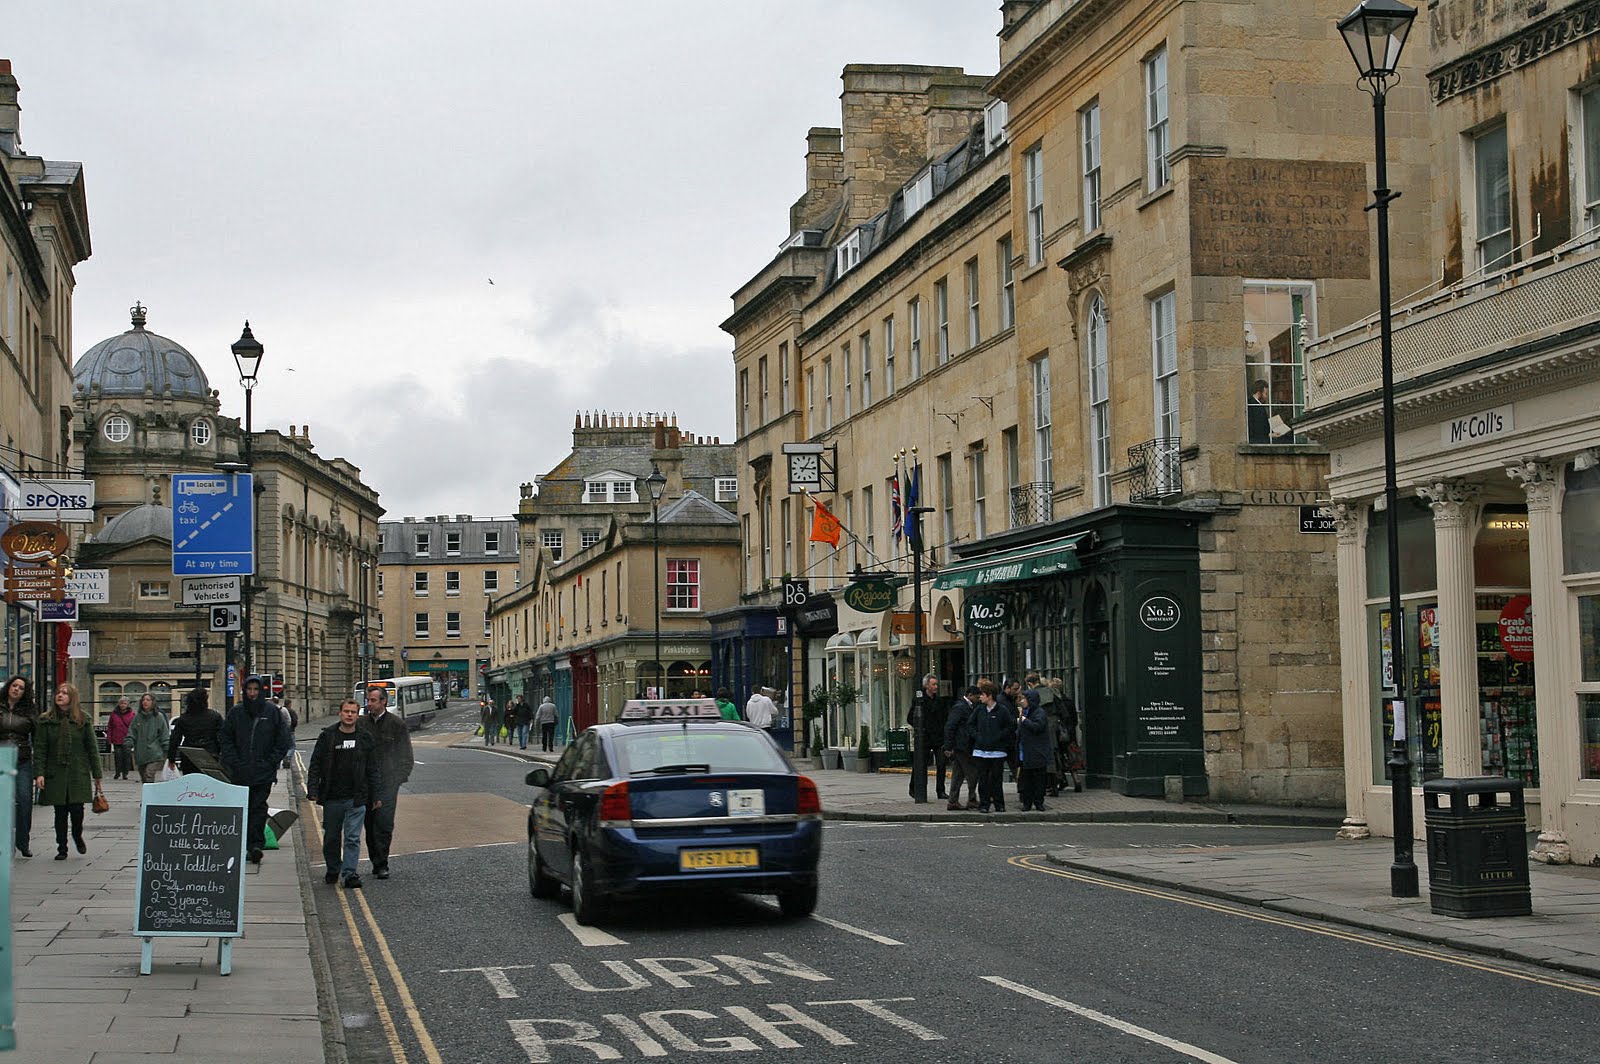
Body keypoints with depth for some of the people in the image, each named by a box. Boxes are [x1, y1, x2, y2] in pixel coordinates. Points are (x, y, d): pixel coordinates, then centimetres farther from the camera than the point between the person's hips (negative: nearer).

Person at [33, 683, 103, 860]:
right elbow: (39, 749, 0)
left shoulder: (83, 720, 3)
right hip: (55, 774, 1)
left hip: (78, 773, -1)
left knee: (76, 808, -7)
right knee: (60, 812, 3)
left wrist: (97, 775, 3)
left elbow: (92, 747, 5)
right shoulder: (46, 721, 4)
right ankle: (62, 848, 14)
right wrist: (39, 773, -11)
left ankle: (78, 837, 23)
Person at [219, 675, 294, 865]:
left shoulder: (272, 712, 1)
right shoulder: (235, 712, 5)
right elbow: (226, 739, 8)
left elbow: (284, 741, 3)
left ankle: (256, 843, -10)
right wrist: (233, 762, -3)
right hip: (240, 772, 3)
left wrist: (271, 762, -4)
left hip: (264, 772, -3)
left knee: (259, 807, -8)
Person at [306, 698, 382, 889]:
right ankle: (332, 871, 26)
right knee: (331, 837, 11)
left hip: (356, 799, -1)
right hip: (332, 798, 1)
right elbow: (315, 765, 3)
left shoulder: (365, 738, 5)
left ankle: (350, 873, -6)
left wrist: (376, 795, 7)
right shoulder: (327, 736, 2)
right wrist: (313, 790, -5)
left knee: (353, 838, -7)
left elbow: (372, 770, 9)